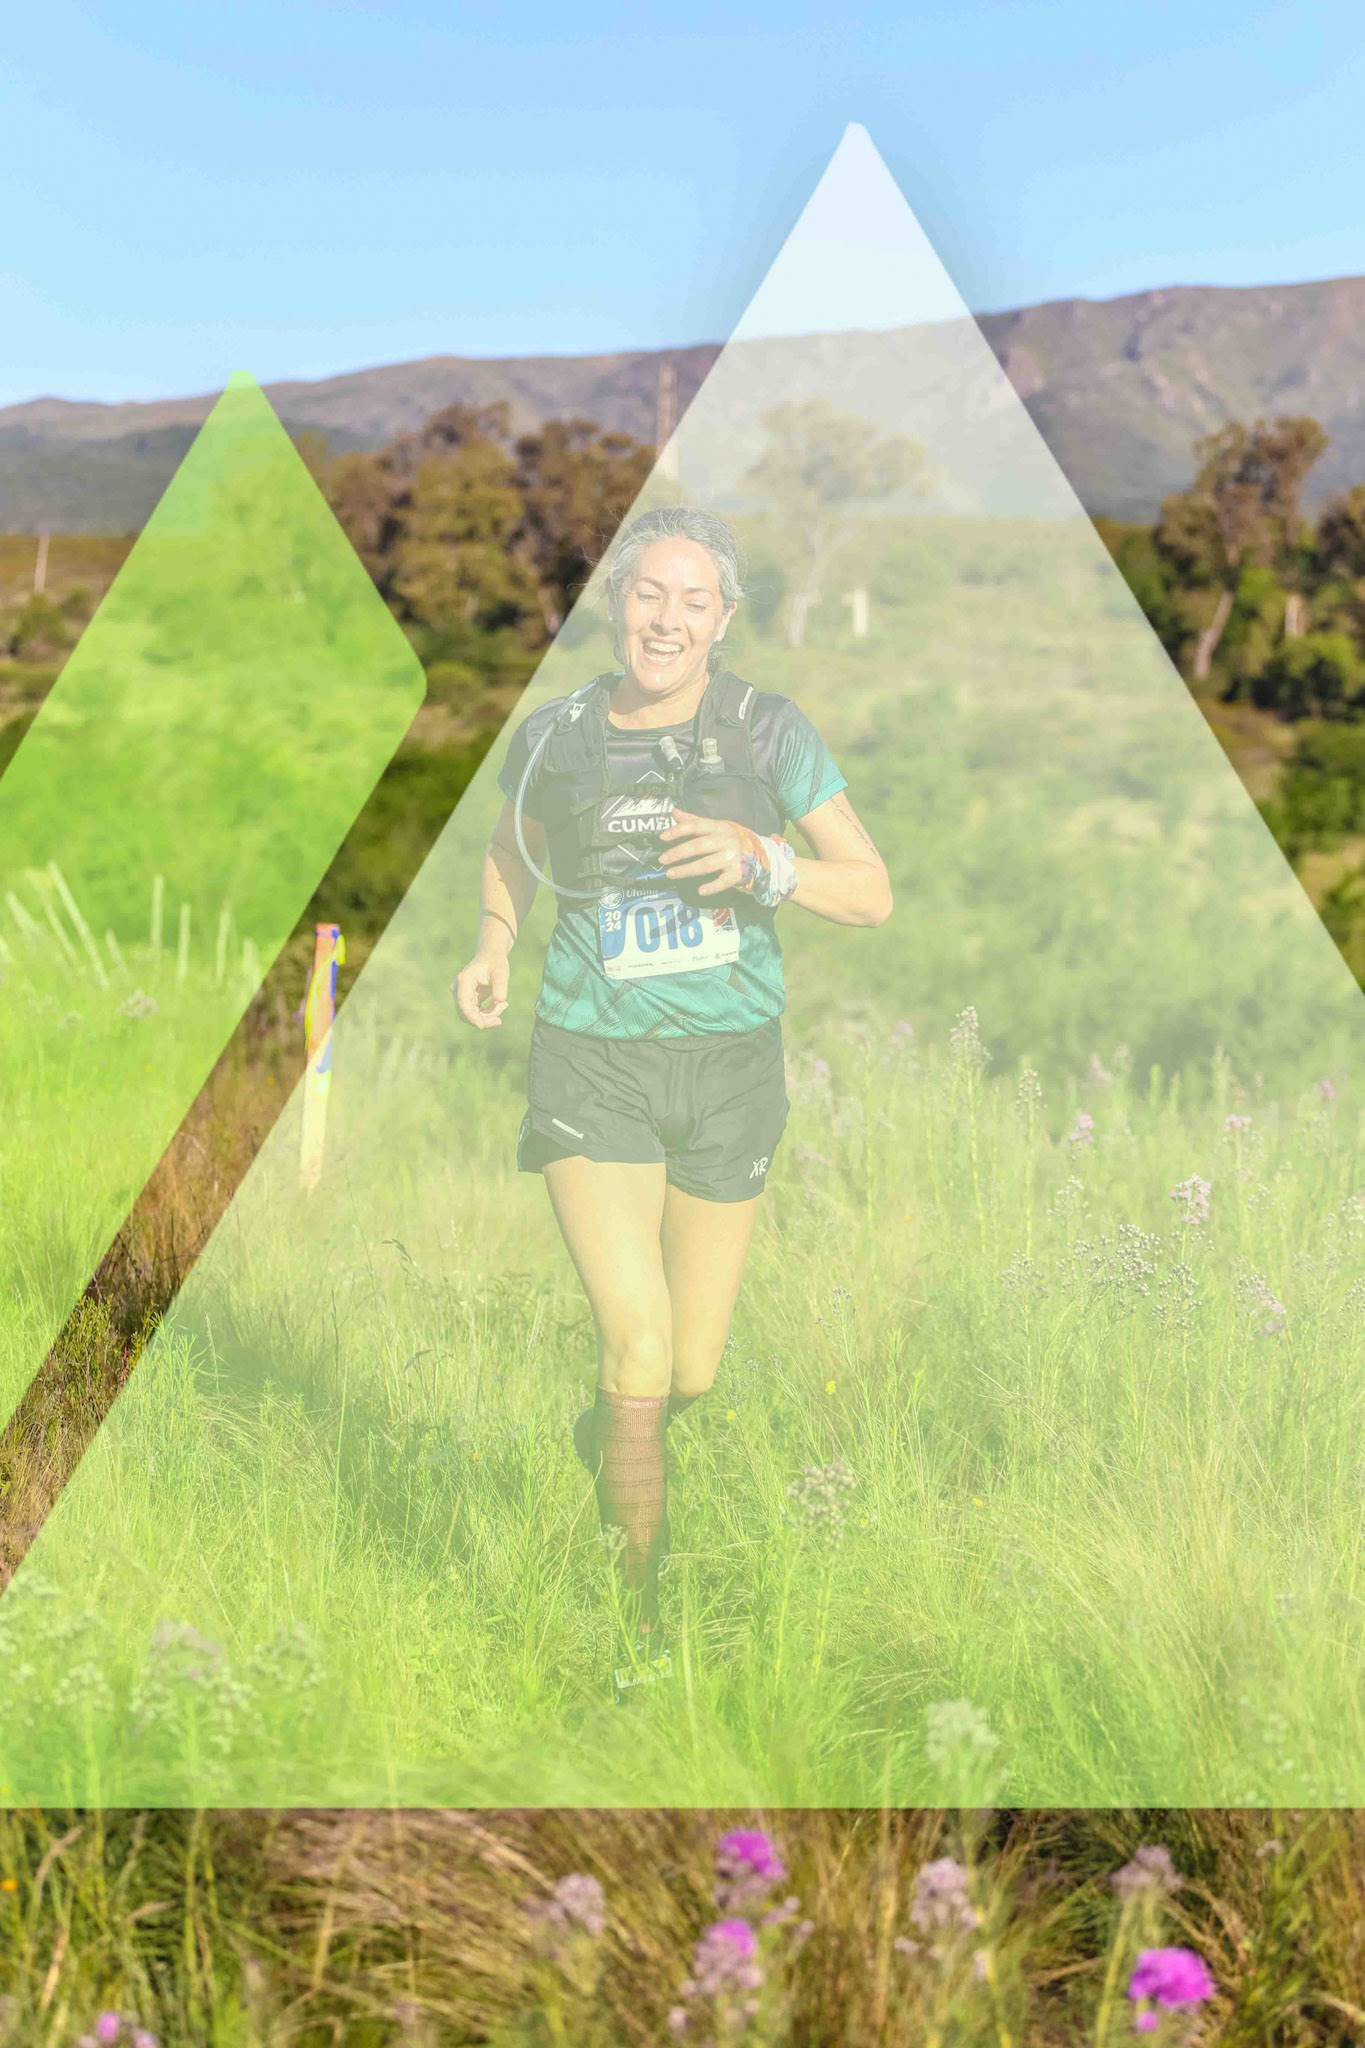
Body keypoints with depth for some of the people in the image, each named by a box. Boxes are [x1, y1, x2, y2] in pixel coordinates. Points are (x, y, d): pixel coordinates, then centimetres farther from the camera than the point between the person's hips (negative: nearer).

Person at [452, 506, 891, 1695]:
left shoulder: (769, 733, -3)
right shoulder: (555, 736, 0)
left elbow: (872, 894, -3)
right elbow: (512, 849, 21)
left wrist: (760, 863, -20)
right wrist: (494, 948, 3)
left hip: (729, 1063, 1)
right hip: (594, 1062, -1)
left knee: (692, 1371, 10)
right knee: (638, 1350, -15)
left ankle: (603, 1432, 48)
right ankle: (643, 1612, 6)